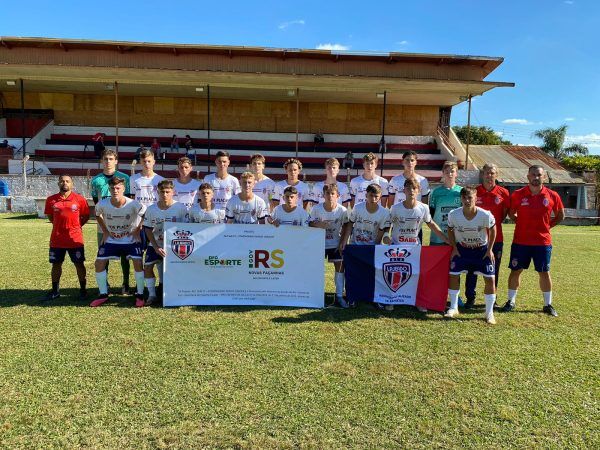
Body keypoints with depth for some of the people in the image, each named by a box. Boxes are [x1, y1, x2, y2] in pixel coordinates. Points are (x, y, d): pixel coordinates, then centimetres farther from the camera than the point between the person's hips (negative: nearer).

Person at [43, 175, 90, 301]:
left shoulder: (79, 199, -4)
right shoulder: (51, 200, 2)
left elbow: (86, 216, 5)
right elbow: (50, 217, 15)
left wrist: (75, 226, 0)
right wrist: (60, 225, 7)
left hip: (75, 239, -2)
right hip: (56, 239, 3)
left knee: (79, 264, 5)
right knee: (56, 264, 12)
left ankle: (83, 289, 17)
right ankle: (55, 290, 25)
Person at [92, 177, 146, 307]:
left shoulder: (133, 204, -23)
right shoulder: (102, 204, -16)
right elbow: (97, 215, 7)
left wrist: (137, 231, -7)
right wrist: (105, 231, 2)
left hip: (131, 239, -2)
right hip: (111, 239, 3)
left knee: (138, 263, -16)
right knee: (99, 263, -4)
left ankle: (140, 294, 1)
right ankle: (103, 295, 13)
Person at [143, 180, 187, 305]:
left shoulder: (181, 208, -14)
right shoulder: (151, 209, -7)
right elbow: (148, 230, -3)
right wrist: (156, 247, -13)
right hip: (155, 244, 2)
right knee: (147, 266, -10)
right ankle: (152, 294, 6)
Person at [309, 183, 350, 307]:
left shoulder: (342, 210, -15)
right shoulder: (316, 208, -15)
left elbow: (345, 227, -3)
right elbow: (310, 223, -5)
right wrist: (318, 224, -26)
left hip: (335, 243, 0)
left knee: (340, 266, -2)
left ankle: (339, 296, 9)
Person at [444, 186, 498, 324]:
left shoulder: (485, 215, -26)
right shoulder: (453, 214, -22)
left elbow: (492, 229, -6)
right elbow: (450, 230, -1)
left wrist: (489, 249, -6)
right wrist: (454, 248, -4)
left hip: (482, 249, -1)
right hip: (461, 248, 1)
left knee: (490, 279, -6)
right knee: (453, 275, -3)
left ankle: (489, 313, 9)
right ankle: (453, 308, 14)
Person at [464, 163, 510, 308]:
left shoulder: (503, 193, -1)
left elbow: (505, 212, 11)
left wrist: (496, 223, 3)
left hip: (496, 237, 1)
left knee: (494, 269, 11)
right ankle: (470, 298, 16)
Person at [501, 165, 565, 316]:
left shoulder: (552, 196, -2)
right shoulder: (518, 194, -5)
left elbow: (560, 215, 12)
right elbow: (511, 213, 10)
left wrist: (547, 225, 4)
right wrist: (522, 223, 1)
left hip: (543, 241, 1)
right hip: (520, 241, 0)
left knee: (544, 273, 9)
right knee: (515, 270, 6)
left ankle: (548, 304, 21)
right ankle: (511, 301, 20)